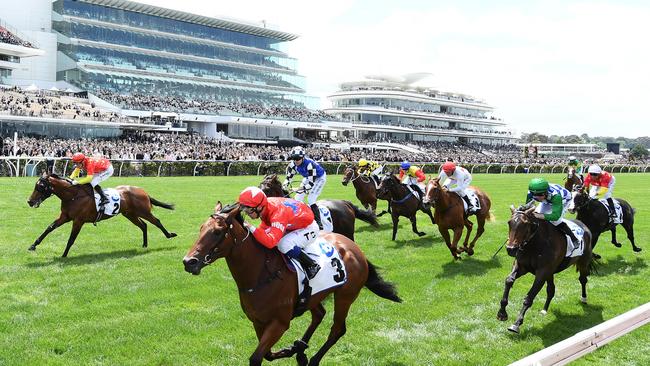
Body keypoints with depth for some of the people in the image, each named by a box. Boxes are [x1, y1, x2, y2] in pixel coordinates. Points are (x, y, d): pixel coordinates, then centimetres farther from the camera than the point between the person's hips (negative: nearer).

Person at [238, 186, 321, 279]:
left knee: (284, 245, -29)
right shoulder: (265, 207, -13)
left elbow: (270, 242, -47)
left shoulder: (278, 213, -38)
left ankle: (313, 266, -13)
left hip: (309, 228, -9)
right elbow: (265, 228, 2)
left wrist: (251, 228, -48)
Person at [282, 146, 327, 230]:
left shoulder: (309, 164, -38)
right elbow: (289, 177, -8)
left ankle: (319, 223, -15)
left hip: (319, 178, -7)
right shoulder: (293, 164, -18)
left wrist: (301, 188, -46)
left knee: (311, 200, -20)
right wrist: (283, 187, -24)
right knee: (298, 198, -1)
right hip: (307, 177, 7)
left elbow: (311, 182, -37)